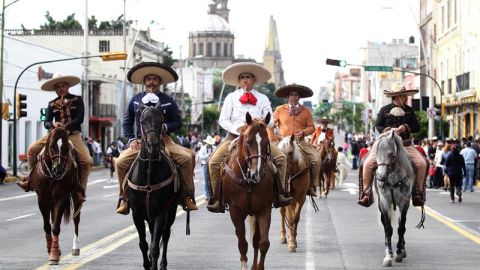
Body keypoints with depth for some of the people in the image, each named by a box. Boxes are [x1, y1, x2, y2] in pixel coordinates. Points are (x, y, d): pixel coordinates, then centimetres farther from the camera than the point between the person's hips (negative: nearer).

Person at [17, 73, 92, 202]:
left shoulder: (77, 100, 2)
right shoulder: (52, 104, 11)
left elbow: (79, 119, -10)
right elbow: (46, 122, 3)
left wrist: (66, 126, -25)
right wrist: (53, 125, -22)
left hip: (73, 135, -3)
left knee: (86, 160, -23)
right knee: (32, 149, -10)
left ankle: (81, 190, -12)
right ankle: (30, 179, 1)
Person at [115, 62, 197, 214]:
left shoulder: (168, 101, 7)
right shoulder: (135, 100, 11)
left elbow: (178, 122, 7)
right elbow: (127, 122, 15)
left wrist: (165, 127, -13)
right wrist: (131, 139, 2)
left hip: (164, 140, -1)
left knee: (187, 157, -23)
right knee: (121, 162, -22)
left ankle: (188, 196, -13)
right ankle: (124, 198, -7)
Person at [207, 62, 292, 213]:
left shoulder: (263, 98, 10)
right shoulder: (231, 97, 7)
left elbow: (271, 121, 7)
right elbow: (223, 120, 1)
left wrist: (261, 122, -16)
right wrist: (237, 129, -16)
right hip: (234, 136, -1)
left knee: (281, 157, -16)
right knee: (214, 161, -22)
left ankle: (278, 194, -9)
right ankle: (217, 198, -14)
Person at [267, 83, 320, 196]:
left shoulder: (306, 111, 9)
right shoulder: (280, 109, 6)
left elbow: (311, 127, 11)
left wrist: (304, 132, -10)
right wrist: (273, 140, -2)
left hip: (300, 142, 1)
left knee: (316, 159, -19)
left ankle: (312, 186, -8)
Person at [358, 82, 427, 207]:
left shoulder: (409, 110, 9)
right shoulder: (385, 110, 2)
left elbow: (417, 127, 8)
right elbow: (378, 126, 3)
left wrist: (406, 127, -12)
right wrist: (389, 130, -16)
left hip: (405, 144, 2)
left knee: (422, 164, -16)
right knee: (368, 163, -20)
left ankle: (418, 192, -1)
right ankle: (366, 192, -7)